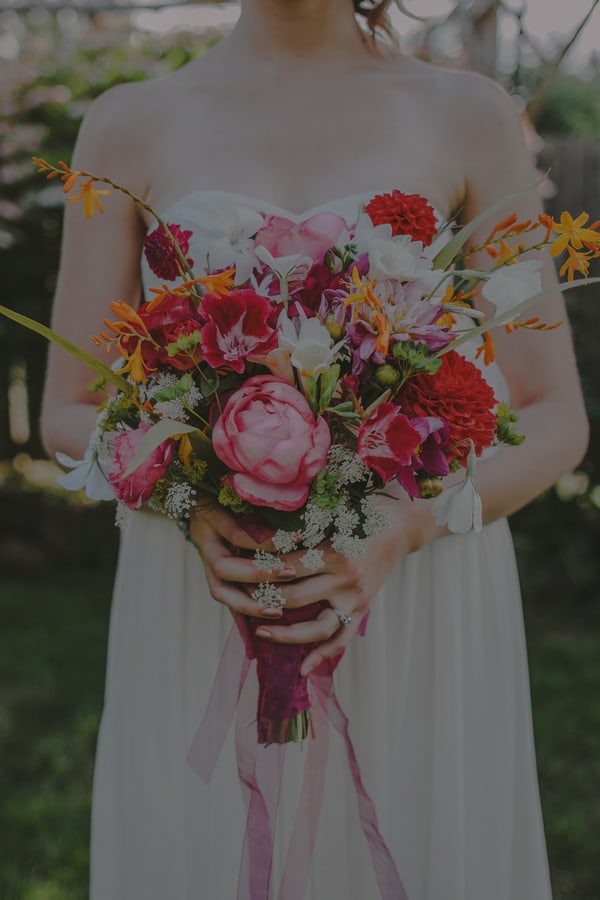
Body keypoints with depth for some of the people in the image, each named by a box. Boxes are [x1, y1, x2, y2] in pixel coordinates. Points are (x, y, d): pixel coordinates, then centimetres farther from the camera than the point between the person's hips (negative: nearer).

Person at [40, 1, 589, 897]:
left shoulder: (470, 115, 1)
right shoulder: (130, 126, 4)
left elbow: (555, 423, -1)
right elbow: (70, 416, 5)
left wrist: (393, 537, -20)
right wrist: (201, 515, -16)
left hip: (416, 634, 0)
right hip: (207, 638, 1)